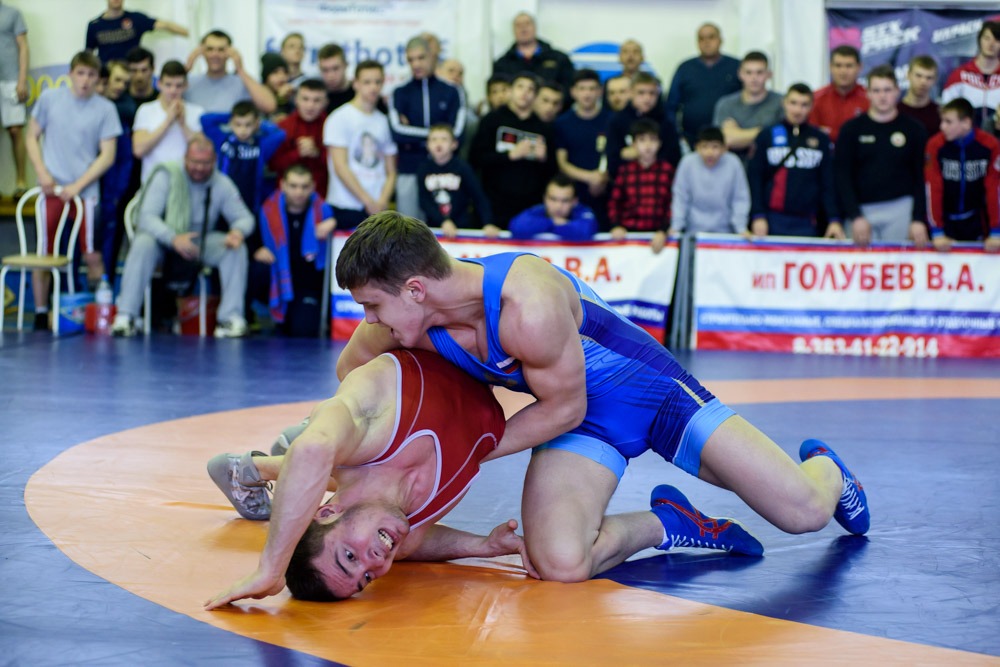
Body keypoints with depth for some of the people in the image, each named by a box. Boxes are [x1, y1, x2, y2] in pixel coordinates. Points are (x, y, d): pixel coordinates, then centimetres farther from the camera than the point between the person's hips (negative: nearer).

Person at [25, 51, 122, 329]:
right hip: (51, 189, 1)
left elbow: (107, 156, -2)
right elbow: (32, 137, 11)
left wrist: (77, 186, -9)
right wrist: (42, 172, -3)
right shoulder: (49, 98, 5)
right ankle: (40, 314, 13)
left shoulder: (105, 109, 0)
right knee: (44, 254, 4)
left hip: (86, 191, -1)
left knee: (92, 256, -2)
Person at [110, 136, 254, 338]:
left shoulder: (222, 184, -5)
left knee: (236, 247, -24)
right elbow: (147, 217, -23)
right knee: (143, 243, -36)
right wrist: (174, 238, -41)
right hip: (163, 238, -3)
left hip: (201, 241, 3)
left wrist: (238, 232, -28)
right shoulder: (166, 176, -16)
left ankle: (232, 318, -25)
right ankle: (125, 317, -34)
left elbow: (244, 217, -1)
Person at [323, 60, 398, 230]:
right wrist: (369, 202, -8)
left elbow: (391, 171, 14)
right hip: (345, 209, -4)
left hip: (378, 209, 4)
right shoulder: (339, 118, 1)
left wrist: (382, 202, -5)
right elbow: (340, 167, -5)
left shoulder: (385, 122, 14)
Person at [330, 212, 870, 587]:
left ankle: (823, 467, 35)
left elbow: (563, 408, -22)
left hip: (648, 388, -4)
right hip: (580, 423, 5)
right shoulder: (405, 320, -18)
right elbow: (351, 369, 4)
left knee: (805, 512, -6)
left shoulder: (528, 308, -38)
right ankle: (663, 524, 8)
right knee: (559, 563, -25)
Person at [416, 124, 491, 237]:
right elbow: (424, 201, -1)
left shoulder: (462, 167, -3)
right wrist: (444, 222, -16)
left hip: (462, 228, -2)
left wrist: (488, 224, -17)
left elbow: (479, 198, -3)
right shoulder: (423, 169, 2)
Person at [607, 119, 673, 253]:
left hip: (658, 234, 0)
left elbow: (673, 204, 3)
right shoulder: (625, 170, 9)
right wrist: (616, 226, -3)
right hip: (628, 231, 0)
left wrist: (663, 231, -9)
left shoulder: (667, 169, 6)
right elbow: (614, 202, 13)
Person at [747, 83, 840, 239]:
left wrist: (834, 220, 1)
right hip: (773, 221, -1)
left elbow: (829, 183, 10)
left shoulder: (821, 140, 11)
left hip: (807, 224, 1)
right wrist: (758, 216, -5)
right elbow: (754, 178, 4)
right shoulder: (767, 136, 7)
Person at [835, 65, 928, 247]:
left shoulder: (914, 129, 7)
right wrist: (856, 217, -7)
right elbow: (842, 175, 2)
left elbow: (921, 177, 6)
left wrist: (918, 220, -4)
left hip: (901, 210, 0)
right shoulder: (852, 129, 6)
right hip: (862, 209, 0)